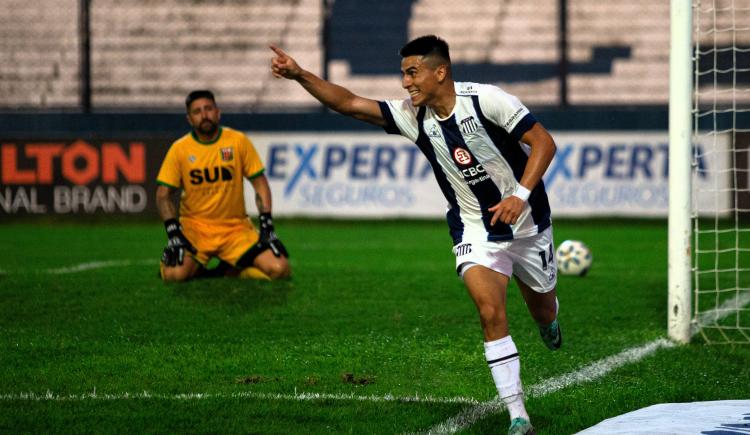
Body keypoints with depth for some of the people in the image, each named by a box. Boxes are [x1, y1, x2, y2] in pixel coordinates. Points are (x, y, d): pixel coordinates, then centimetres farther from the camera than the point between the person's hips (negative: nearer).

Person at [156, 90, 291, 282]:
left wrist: (266, 224, -7)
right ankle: (196, 269, 7)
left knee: (279, 269, -18)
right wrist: (173, 232, -14)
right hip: (195, 227, -1)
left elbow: (260, 184, 3)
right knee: (175, 273, -30)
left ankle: (230, 271, 8)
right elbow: (164, 194, -1)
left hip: (236, 227, 1)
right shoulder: (179, 149, -2)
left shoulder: (238, 141, 0)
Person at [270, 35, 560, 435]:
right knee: (491, 313, -19)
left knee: (542, 307, 18)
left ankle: (549, 323, 59)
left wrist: (521, 195, -29)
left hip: (526, 222, -1)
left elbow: (543, 142, -17)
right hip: (475, 231, 1)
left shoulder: (485, 100, -21)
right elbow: (349, 103, -15)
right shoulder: (413, 117, -9)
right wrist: (299, 75, -27)